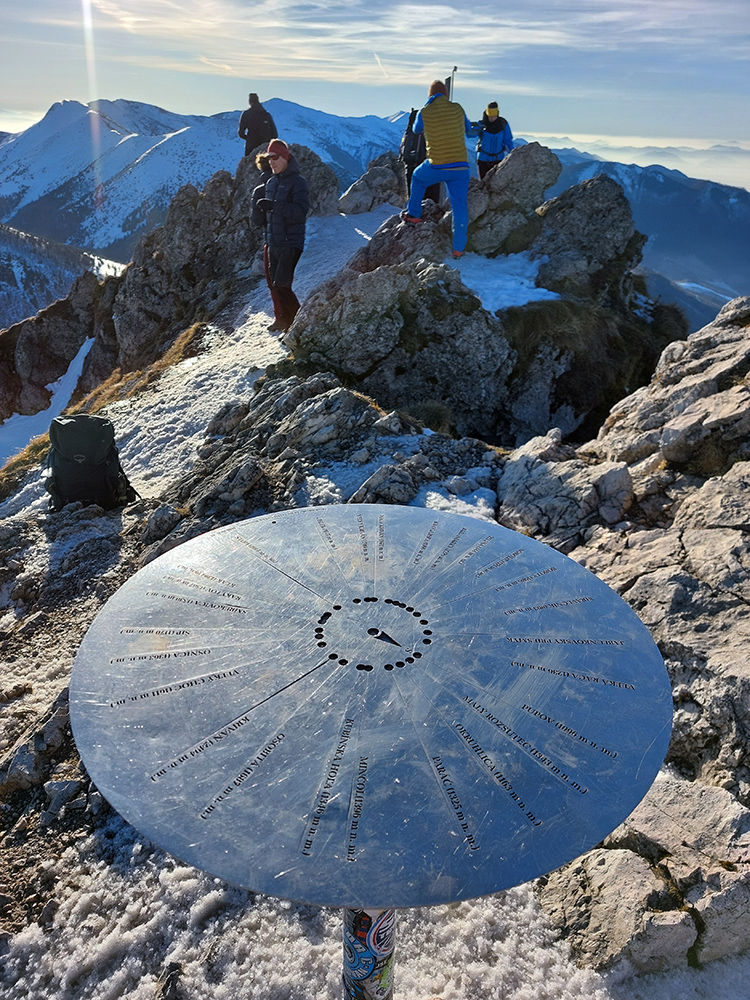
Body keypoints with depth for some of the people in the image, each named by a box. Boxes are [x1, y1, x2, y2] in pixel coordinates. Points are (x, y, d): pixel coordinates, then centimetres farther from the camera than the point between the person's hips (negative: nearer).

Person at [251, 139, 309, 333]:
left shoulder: (297, 182, -6)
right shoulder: (269, 182, 13)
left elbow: (300, 212, -23)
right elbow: (258, 220, 13)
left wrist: (274, 206, -29)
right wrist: (257, 198, -4)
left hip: (290, 244, -7)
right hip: (272, 243, 7)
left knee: (282, 285, -11)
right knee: (272, 283, 12)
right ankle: (281, 318, 29)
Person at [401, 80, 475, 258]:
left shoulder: (425, 112, -3)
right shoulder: (458, 109, 2)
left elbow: (416, 129, 19)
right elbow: (468, 129, 19)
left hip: (436, 167, -1)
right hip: (460, 167, 1)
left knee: (417, 177, 30)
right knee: (460, 206, 6)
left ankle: (413, 214, 33)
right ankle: (458, 248, 4)